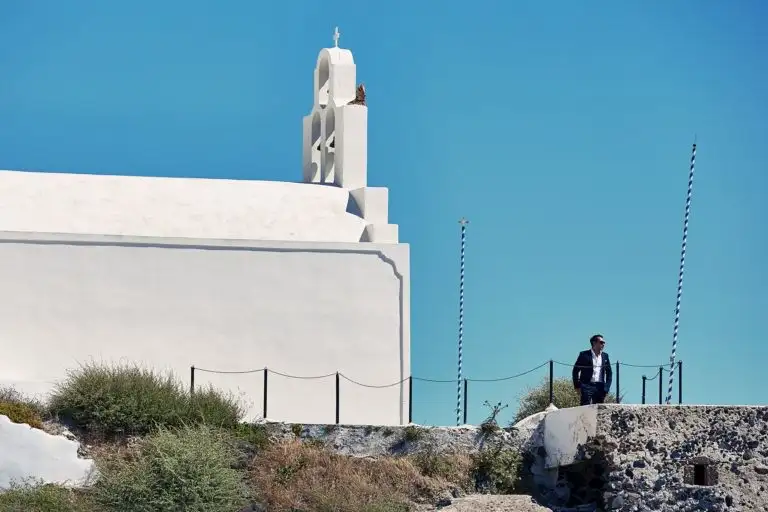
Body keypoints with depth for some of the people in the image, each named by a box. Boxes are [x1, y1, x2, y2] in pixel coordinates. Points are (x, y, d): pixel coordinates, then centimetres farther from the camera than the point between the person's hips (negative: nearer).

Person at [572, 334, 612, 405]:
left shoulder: (605, 356, 15)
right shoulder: (584, 355, 2)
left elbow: (609, 373, 17)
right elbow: (576, 371, 2)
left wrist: (607, 387, 6)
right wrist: (577, 386, -5)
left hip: (600, 387, 4)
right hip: (587, 386, -4)